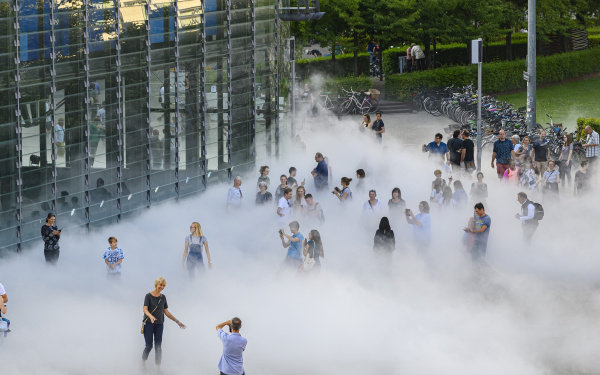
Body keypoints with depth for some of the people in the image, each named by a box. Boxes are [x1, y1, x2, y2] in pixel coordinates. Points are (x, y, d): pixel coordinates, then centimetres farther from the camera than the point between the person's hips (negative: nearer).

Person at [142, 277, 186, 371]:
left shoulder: (163, 297, 9)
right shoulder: (148, 296, -5)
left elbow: (166, 312, 13)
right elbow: (145, 309, -18)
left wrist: (177, 322, 10)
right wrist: (151, 316, -38)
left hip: (159, 324, 3)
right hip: (148, 323, -3)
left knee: (158, 346, -4)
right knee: (149, 345, -4)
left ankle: (158, 366, -3)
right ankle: (143, 360, 21)